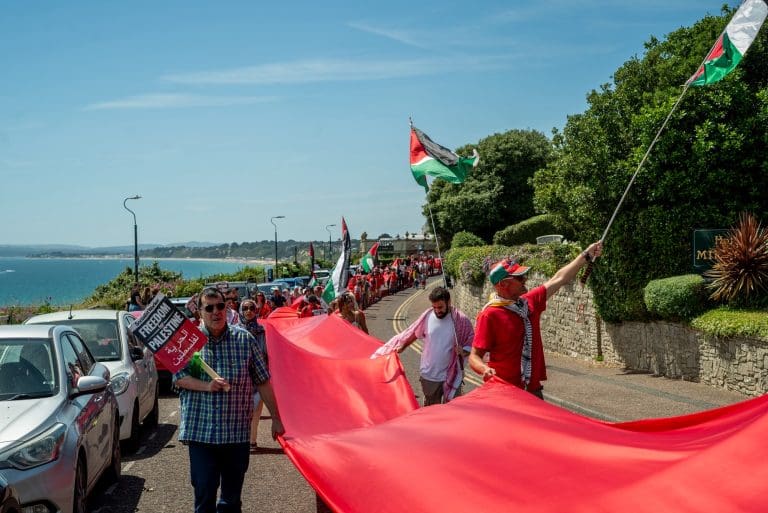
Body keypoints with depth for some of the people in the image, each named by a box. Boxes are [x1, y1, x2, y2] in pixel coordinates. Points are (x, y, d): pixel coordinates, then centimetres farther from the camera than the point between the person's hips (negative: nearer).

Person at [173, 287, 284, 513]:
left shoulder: (244, 339, 2)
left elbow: (263, 382, 5)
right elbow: (178, 377, 1)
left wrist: (276, 418, 5)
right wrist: (206, 386, -16)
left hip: (238, 432, 1)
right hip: (200, 431, -1)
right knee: (204, 494, 2)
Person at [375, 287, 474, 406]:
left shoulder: (461, 320, -9)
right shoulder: (427, 317, -4)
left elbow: (472, 343, -1)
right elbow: (410, 334, 11)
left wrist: (464, 351, -18)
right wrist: (401, 345, 2)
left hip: (451, 376, -2)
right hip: (429, 376, 2)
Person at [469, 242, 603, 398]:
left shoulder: (530, 302, 5)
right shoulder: (489, 314, -14)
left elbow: (559, 279, 15)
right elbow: (474, 356, -14)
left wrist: (586, 255, 20)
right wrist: (486, 370, -35)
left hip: (533, 390, 7)